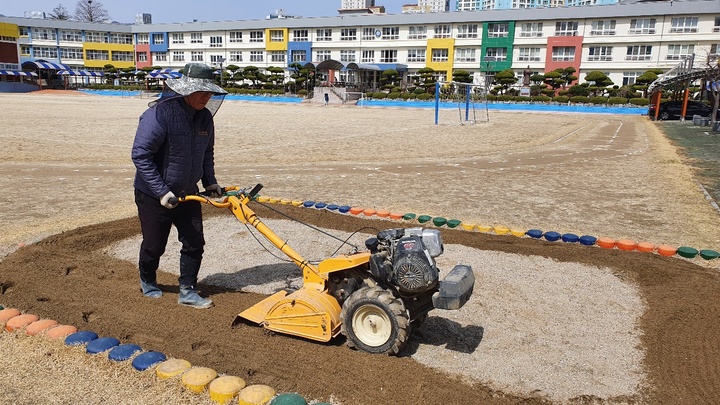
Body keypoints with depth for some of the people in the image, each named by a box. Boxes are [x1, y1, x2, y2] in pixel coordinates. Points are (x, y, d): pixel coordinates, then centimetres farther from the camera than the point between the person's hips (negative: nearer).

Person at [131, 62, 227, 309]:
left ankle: (187, 291, 19)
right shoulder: (159, 113, -24)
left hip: (187, 194, 6)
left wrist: (210, 182, 2)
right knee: (154, 245, 11)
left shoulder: (205, 117, -1)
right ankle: (147, 282, 39)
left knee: (194, 243, 4)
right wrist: (162, 191, -25)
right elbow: (140, 155, -24)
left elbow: (207, 153, 14)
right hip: (154, 196, -6)